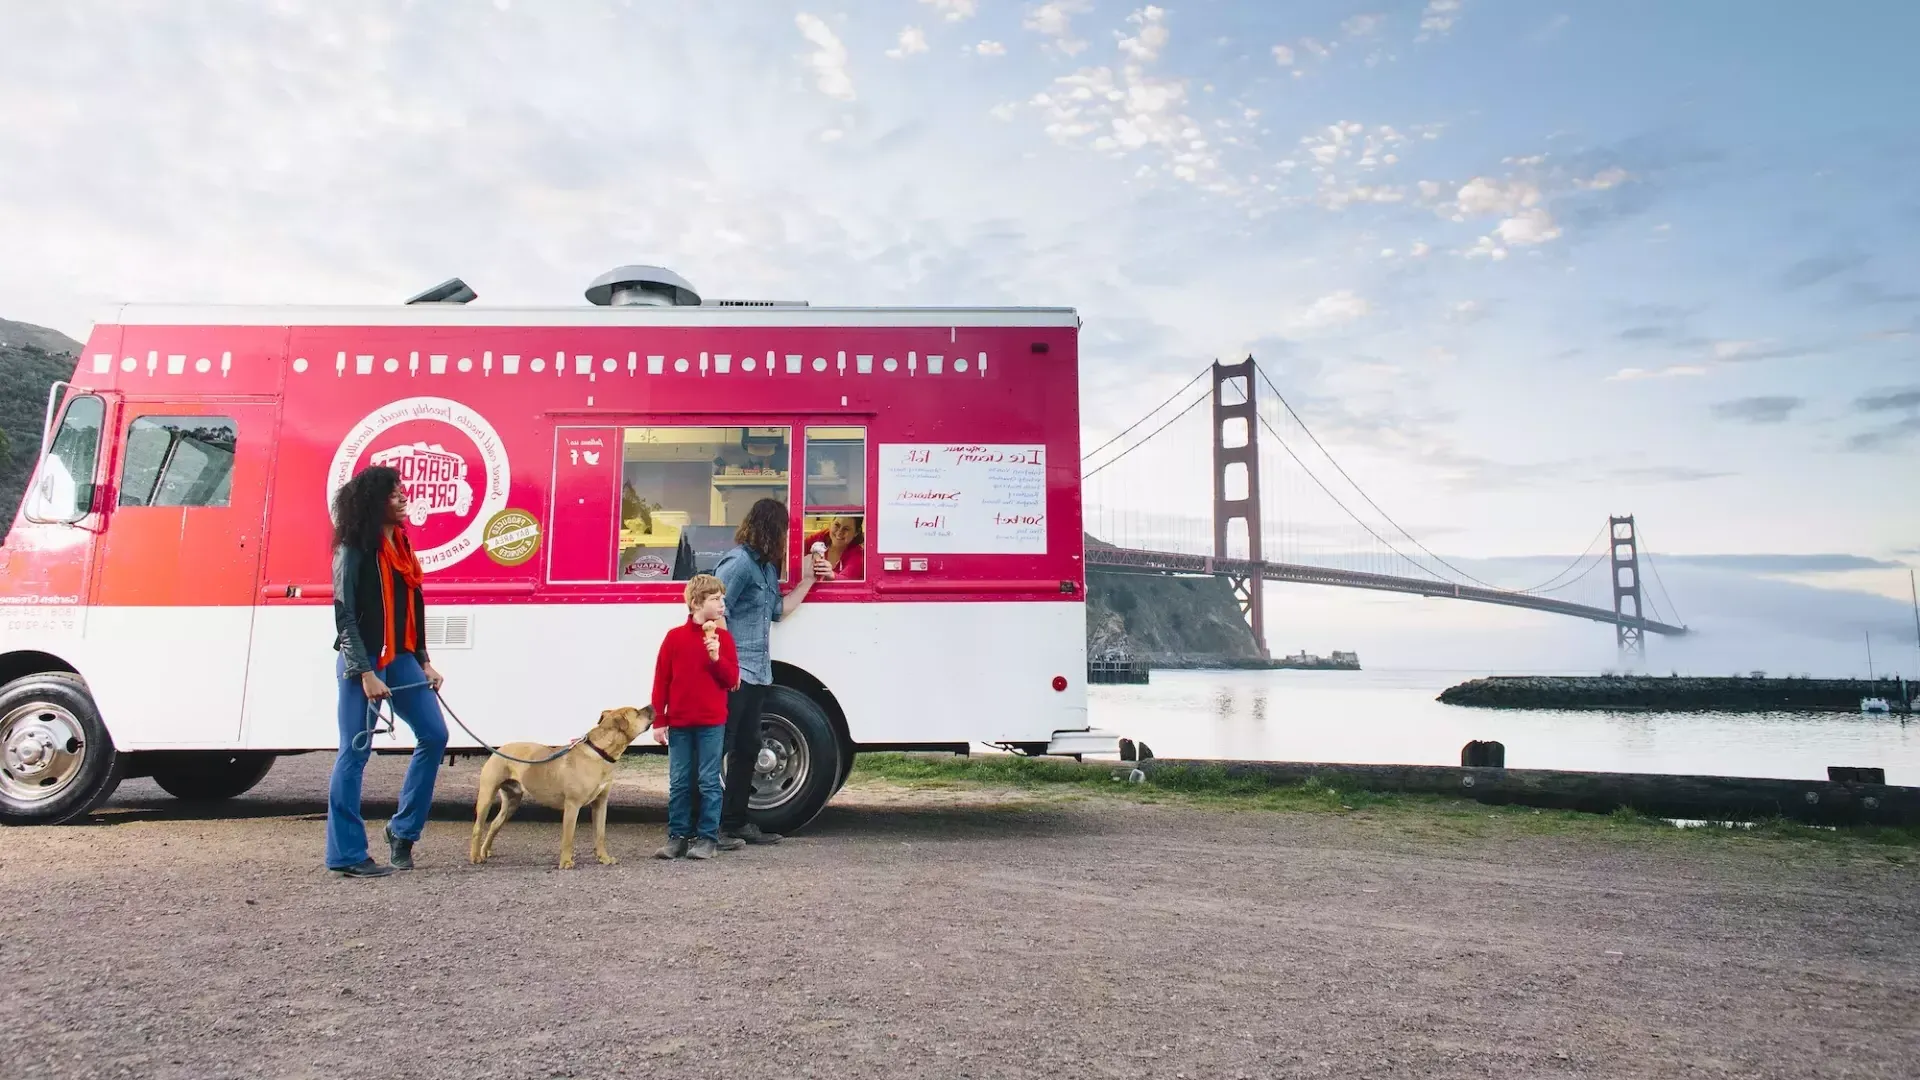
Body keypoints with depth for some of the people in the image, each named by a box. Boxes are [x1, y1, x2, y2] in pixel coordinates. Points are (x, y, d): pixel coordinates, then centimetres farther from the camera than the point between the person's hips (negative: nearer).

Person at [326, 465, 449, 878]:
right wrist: (366, 674, -18)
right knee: (355, 752, -1)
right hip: (362, 662, -8)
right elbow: (344, 616, -13)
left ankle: (403, 831, 17)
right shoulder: (354, 550, -9)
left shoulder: (400, 544, 12)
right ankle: (346, 854, 8)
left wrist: (423, 662, 13)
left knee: (434, 735, 4)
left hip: (400, 659, 8)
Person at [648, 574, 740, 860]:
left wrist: (716, 657, -17)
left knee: (709, 782, 3)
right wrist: (658, 721, -1)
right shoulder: (675, 636, 0)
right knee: (679, 783, 8)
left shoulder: (723, 637, 3)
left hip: (712, 724, 0)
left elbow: (732, 679, 0)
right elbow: (661, 681, 1)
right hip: (679, 724, 0)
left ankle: (707, 837, 11)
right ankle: (678, 837, 18)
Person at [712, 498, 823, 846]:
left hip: (755, 673, 10)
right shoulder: (739, 561, -12)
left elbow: (778, 610, 17)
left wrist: (807, 581, 19)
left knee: (747, 749, 13)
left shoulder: (766, 566, 16)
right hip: (732, 673, -10)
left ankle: (735, 821, 21)